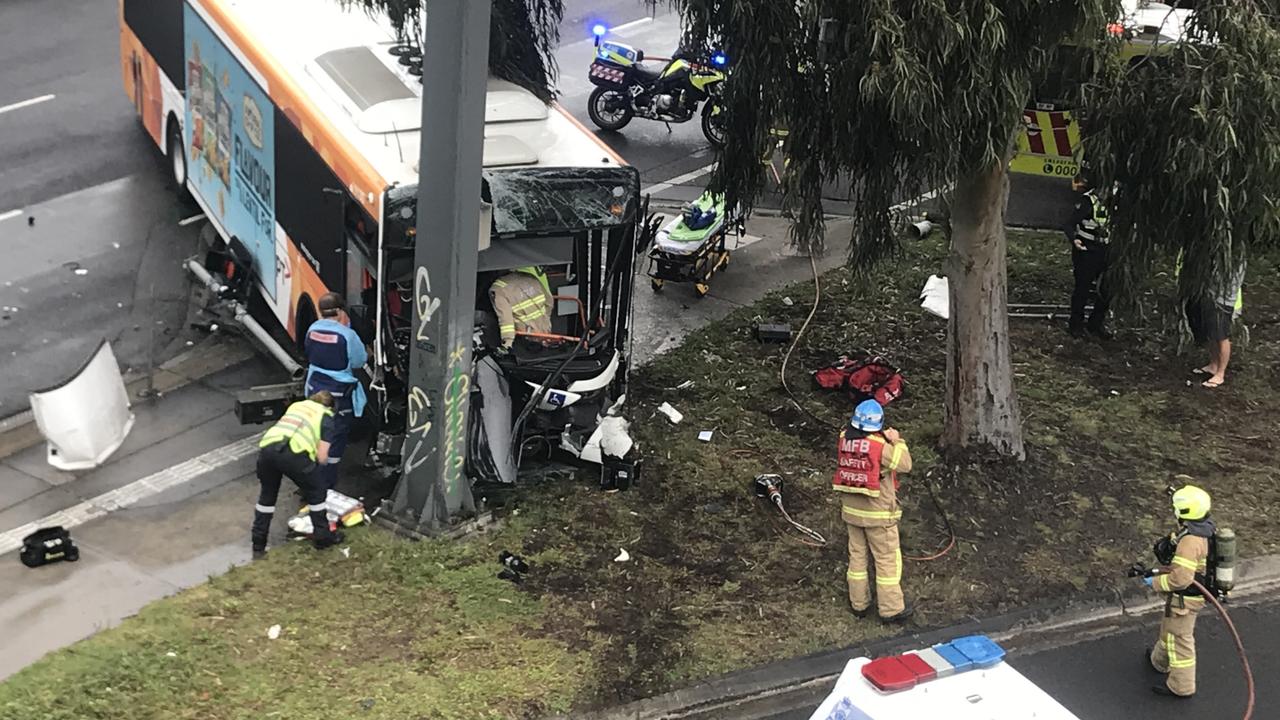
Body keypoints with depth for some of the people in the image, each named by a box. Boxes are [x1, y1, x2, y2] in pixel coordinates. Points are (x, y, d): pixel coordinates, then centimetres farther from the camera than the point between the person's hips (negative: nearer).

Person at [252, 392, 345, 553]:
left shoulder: (296, 405, 34)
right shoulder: (326, 417, 20)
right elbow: (321, 457, 11)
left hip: (266, 447, 5)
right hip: (293, 452, -4)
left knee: (267, 495, 26)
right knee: (316, 493, 20)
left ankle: (258, 543, 31)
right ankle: (322, 537, 28)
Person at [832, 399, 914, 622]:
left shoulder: (844, 439, -7)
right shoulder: (880, 446, -24)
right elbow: (904, 464, -14)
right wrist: (897, 441, -2)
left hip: (851, 510, 5)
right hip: (878, 514, -5)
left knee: (857, 556, 18)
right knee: (887, 559, 7)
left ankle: (859, 603, 27)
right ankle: (891, 609, 13)